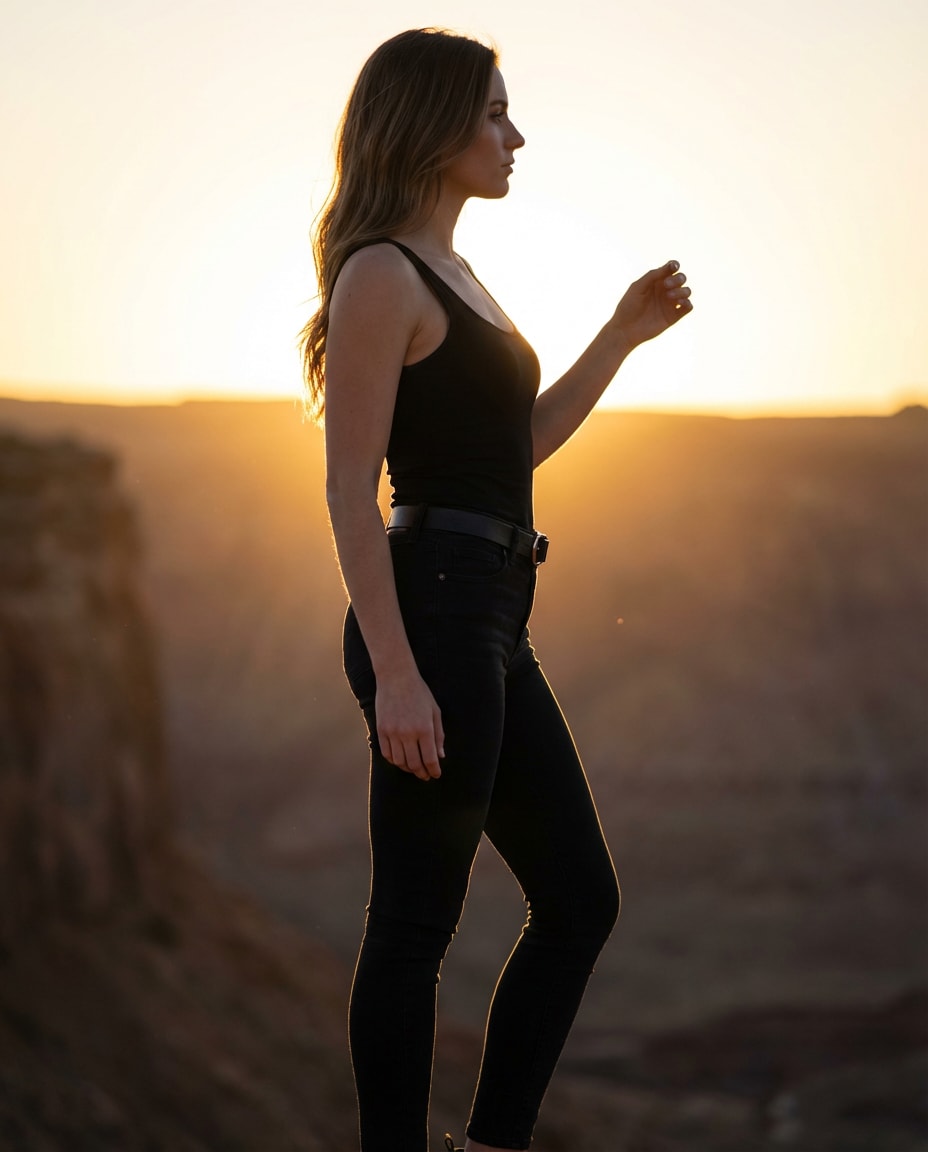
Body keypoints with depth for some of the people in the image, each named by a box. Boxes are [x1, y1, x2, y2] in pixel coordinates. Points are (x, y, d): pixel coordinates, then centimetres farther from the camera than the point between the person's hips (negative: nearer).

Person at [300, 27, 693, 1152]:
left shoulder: (449, 272, 19)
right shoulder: (380, 275, -10)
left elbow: (517, 446, 27)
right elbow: (348, 487, -16)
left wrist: (624, 333, 20)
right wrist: (395, 675, -22)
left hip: (492, 625, 10)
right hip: (429, 614, -10)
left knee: (579, 900, 13)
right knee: (416, 919, -3)